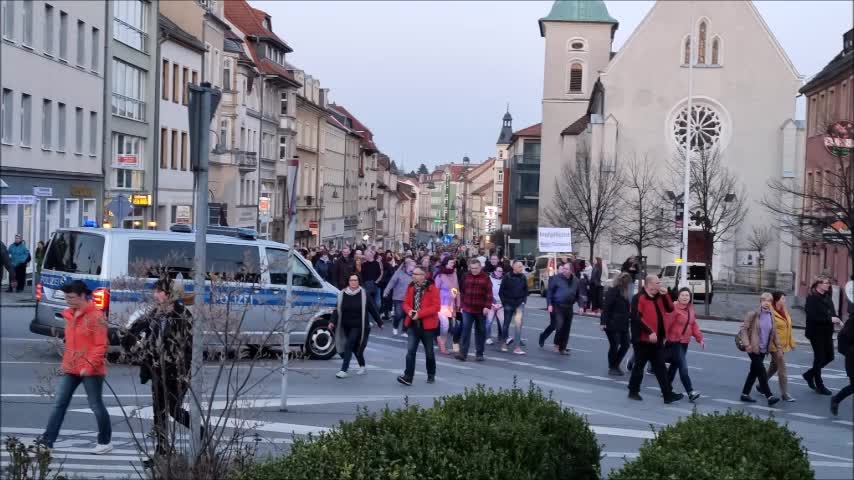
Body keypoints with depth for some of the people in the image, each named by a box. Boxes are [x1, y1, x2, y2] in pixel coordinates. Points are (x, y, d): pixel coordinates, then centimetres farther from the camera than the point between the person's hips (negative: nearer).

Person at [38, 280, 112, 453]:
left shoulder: (95, 316, -15)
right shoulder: (70, 315, 11)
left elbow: (101, 345, -17)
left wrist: (90, 365, -22)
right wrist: (67, 362, 16)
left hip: (91, 370, -7)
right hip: (71, 368, 7)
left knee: (96, 405, 4)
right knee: (60, 403, 3)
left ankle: (105, 442, 17)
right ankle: (47, 439, 5)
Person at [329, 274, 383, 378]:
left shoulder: (363, 294, -7)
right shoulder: (342, 294, 1)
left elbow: (372, 309, 0)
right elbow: (337, 310, 2)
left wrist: (379, 322, 6)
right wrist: (333, 322, -12)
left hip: (359, 327, -4)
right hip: (346, 327, 4)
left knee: (348, 346, -16)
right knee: (355, 347, 15)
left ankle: (344, 370, -16)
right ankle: (362, 367, 35)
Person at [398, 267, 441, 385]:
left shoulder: (432, 288, -12)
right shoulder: (411, 287, 4)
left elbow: (436, 306, -17)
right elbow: (406, 303, 12)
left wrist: (420, 314, -23)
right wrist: (409, 311, -11)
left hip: (427, 325, -3)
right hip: (413, 324, 4)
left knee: (429, 352, 12)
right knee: (410, 350, -8)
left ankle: (431, 375, 30)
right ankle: (408, 376, -11)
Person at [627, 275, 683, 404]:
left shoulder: (658, 297, 13)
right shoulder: (639, 298, -13)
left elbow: (670, 309, 13)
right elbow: (636, 317, -22)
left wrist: (665, 295, -1)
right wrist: (649, 332, -26)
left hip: (657, 339, 7)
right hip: (643, 339, -7)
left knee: (660, 367, 6)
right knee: (639, 365, 5)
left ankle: (668, 394, 5)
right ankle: (633, 391, 18)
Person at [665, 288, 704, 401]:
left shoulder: (690, 310, 12)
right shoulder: (674, 308, -15)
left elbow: (694, 325, 17)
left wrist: (699, 338, 12)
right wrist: (663, 337, -31)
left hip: (685, 343, 8)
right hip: (674, 342, -8)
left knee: (674, 366, 16)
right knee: (683, 368, -13)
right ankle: (690, 392, -16)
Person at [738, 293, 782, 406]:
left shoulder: (771, 315, 6)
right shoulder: (753, 314, -11)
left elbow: (773, 332, 15)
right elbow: (744, 329, -11)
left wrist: (777, 345, 10)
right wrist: (746, 344, -19)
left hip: (764, 349, 6)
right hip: (754, 348, -6)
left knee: (754, 371, 13)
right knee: (762, 372, -9)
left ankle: (745, 394, 23)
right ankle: (769, 396, -10)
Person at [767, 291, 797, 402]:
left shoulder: (784, 311, 8)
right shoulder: (772, 313, -19)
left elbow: (789, 327, 16)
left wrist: (792, 342, 15)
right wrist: (777, 348, -20)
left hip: (783, 344, 9)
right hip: (776, 346, -9)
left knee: (774, 367, 19)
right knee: (782, 369, -6)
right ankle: (784, 394, 0)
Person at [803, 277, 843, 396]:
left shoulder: (827, 297, 9)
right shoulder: (812, 298, -14)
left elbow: (831, 312, 13)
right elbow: (812, 316, -22)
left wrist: (836, 319, -8)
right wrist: (830, 319, -24)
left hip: (827, 332, 7)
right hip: (816, 332, -7)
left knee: (829, 357, 10)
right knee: (819, 358, 2)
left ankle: (809, 374, 29)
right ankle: (819, 386, 15)